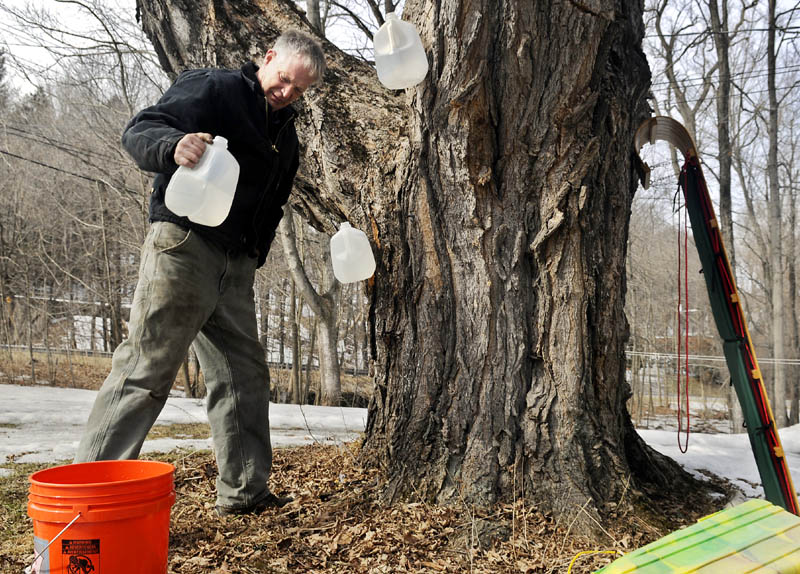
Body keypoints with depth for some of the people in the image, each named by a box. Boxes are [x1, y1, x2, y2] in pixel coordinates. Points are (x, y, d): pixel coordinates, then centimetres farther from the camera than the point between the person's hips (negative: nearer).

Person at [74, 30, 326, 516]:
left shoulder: (285, 134, 21)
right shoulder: (212, 89, -2)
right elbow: (140, 131, -14)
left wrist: (255, 257, 15)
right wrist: (175, 144, -36)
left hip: (237, 267, 8)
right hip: (184, 244, -8)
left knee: (246, 377, 9)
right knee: (146, 370, -11)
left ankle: (245, 491, 20)